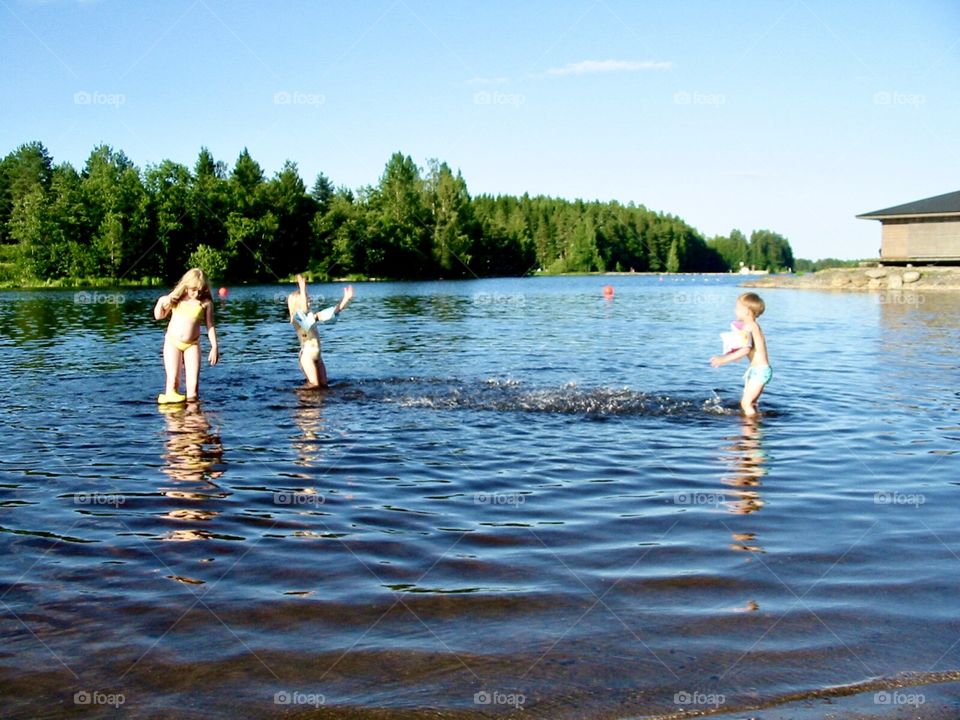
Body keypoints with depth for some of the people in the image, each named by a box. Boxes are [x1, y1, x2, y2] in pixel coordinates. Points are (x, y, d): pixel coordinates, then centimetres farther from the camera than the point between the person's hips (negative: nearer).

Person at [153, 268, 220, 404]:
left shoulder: (206, 303, -2)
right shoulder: (176, 298, 2)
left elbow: (210, 326, 4)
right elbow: (159, 316, 13)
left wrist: (215, 347, -1)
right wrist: (160, 303, -7)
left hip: (192, 345, 0)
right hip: (172, 342, 0)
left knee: (193, 382, -4)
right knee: (173, 380, -7)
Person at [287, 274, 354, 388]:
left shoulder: (311, 316, 12)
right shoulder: (296, 317, -11)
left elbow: (331, 312, 11)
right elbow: (304, 309, -34)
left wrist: (346, 299, 3)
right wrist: (302, 289, -42)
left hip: (317, 355, 8)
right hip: (307, 356, -8)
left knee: (323, 385, 9)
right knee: (314, 385, -7)